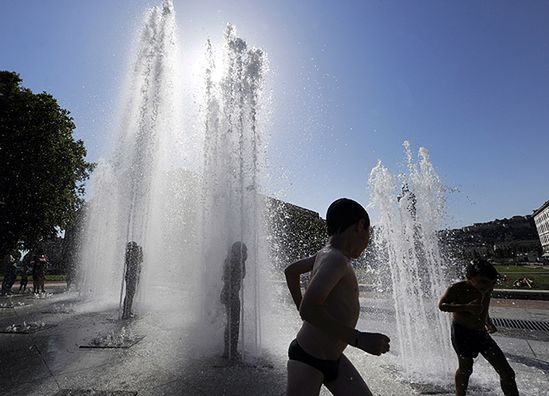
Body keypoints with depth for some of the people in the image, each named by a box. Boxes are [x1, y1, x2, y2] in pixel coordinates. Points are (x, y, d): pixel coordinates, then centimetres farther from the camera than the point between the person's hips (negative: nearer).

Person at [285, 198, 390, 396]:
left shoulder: (326, 253, 5)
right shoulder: (335, 259, -23)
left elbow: (291, 271, 19)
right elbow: (308, 309, -34)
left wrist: (301, 308, 19)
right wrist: (359, 339, -27)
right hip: (308, 360, -9)